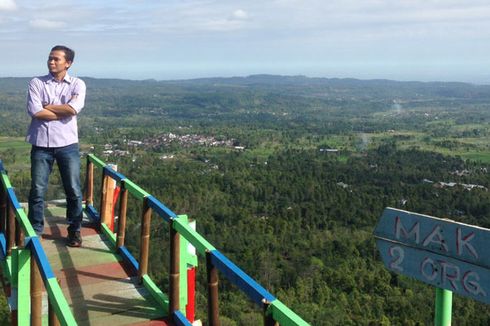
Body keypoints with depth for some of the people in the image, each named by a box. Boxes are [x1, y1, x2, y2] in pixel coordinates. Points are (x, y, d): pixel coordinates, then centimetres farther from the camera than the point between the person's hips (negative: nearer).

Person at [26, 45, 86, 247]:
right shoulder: (36, 83, 3)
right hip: (41, 144, 0)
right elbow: (34, 111, -12)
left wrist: (46, 106, -7)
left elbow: (74, 108, -16)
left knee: (73, 190, 4)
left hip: (67, 144, 0)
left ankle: (74, 230, 20)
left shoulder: (77, 84, 2)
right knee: (37, 190, 5)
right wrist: (63, 112, -9)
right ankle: (35, 231, 19)